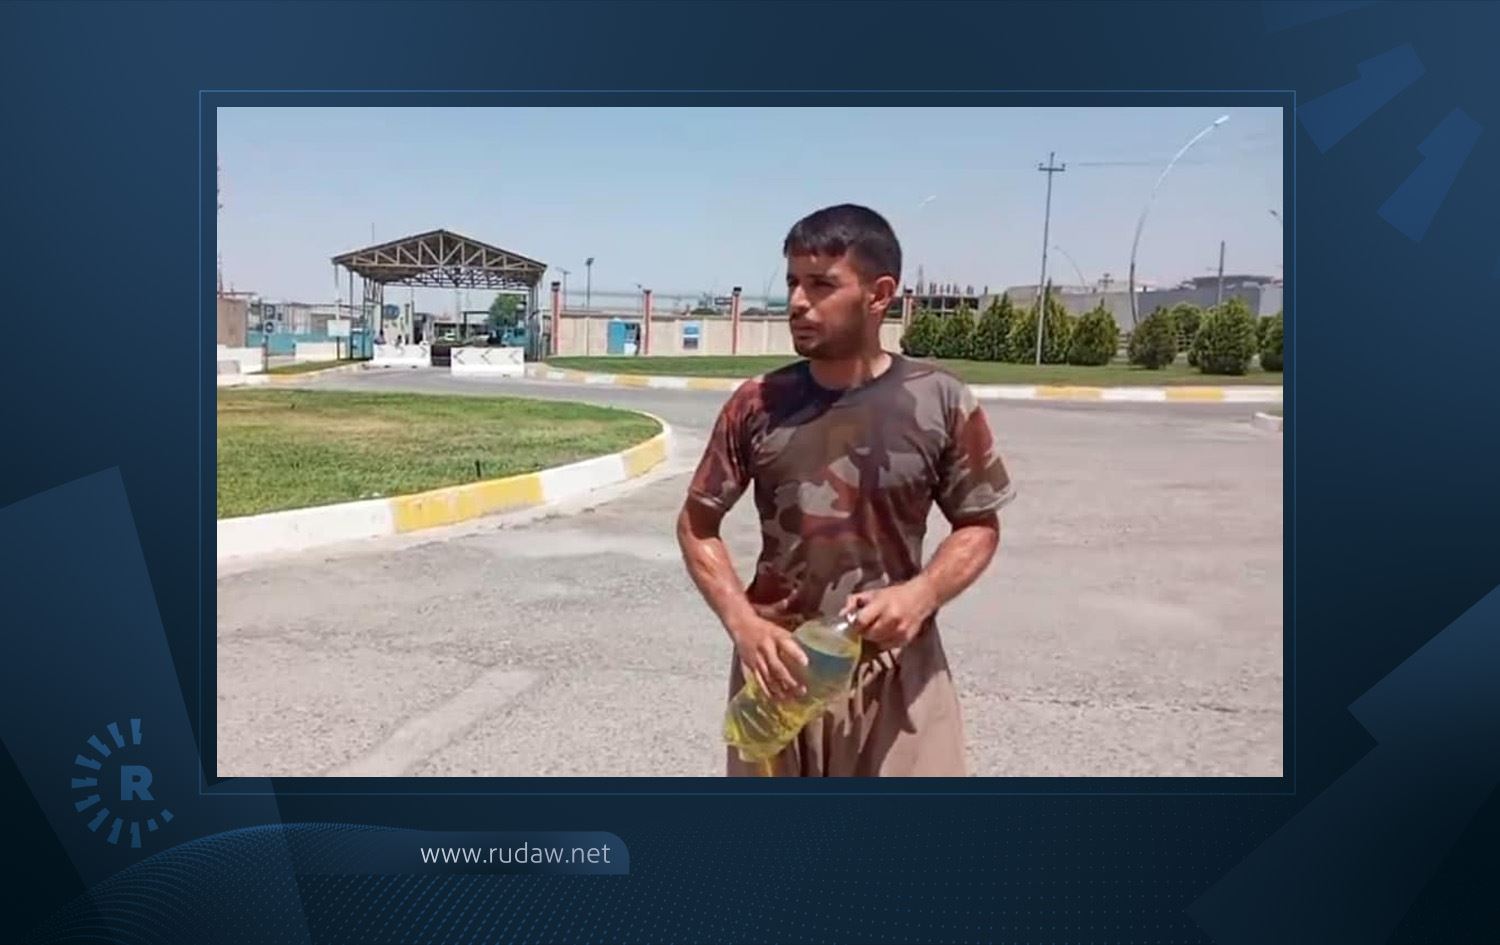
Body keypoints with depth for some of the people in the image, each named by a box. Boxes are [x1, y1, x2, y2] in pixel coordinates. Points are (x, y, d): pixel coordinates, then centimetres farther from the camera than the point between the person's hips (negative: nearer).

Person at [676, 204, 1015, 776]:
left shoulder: (940, 403, -7)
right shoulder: (759, 405, -4)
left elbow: (978, 526, 3)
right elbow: (697, 525, 4)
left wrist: (921, 594, -17)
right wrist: (744, 625, -11)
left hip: (896, 667, -1)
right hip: (781, 662, 1)